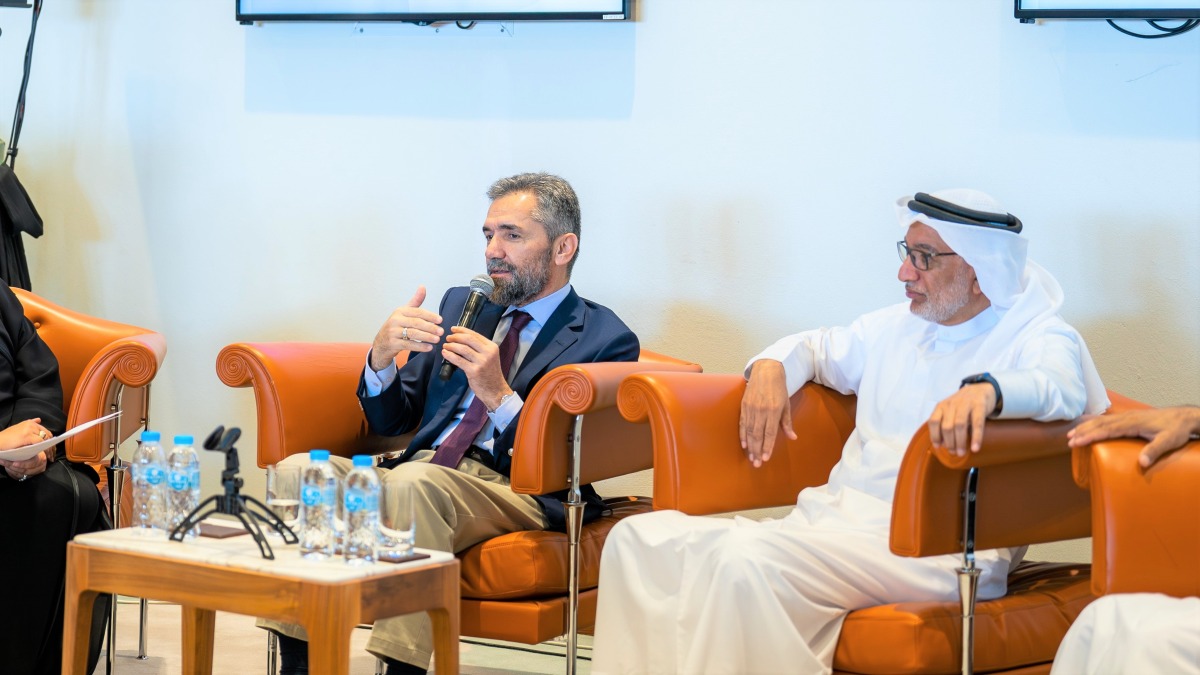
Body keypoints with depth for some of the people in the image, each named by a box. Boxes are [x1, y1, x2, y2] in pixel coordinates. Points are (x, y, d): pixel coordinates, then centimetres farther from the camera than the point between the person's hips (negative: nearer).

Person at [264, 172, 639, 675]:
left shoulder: (605, 340, 4)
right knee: (300, 470, -21)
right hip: (420, 471, 6)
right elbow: (388, 421, 21)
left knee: (414, 479, -37)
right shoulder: (461, 304, 23)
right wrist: (382, 355, -1)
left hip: (517, 493, -6)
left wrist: (498, 394, -18)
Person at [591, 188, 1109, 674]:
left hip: (935, 549, -8)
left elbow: (1060, 389, -22)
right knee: (640, 538, -9)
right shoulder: (896, 327, 23)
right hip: (833, 521, 8)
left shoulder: (1037, 338, 1)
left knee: (745, 558, -34)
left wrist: (984, 390, -43)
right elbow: (818, 347, 39)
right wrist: (771, 367, 15)